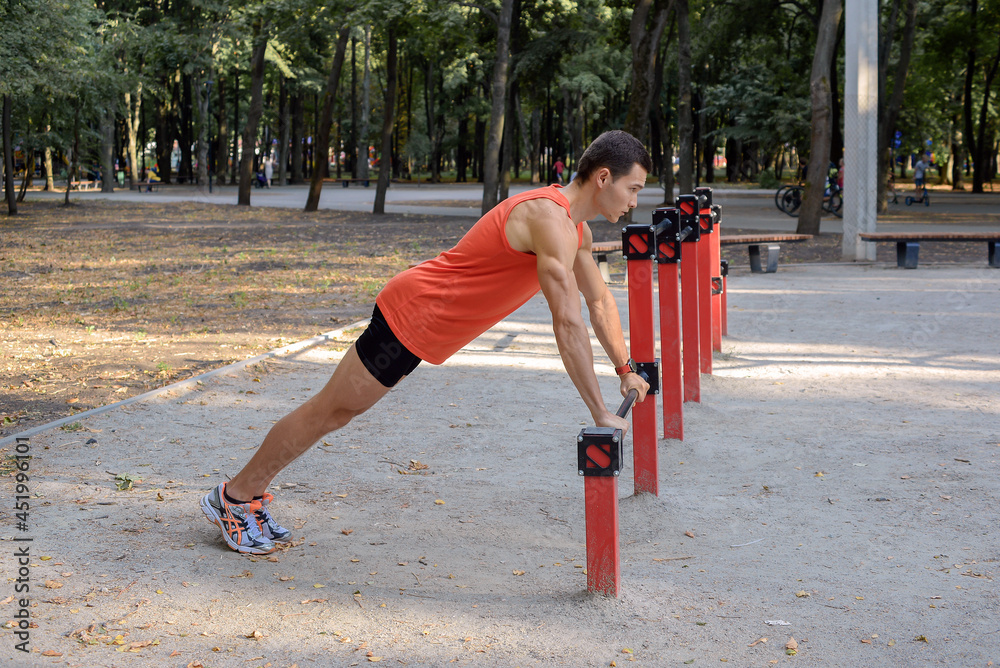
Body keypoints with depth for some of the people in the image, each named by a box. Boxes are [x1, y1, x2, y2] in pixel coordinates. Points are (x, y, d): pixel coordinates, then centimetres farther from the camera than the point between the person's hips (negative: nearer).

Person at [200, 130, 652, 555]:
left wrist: (625, 369, 18)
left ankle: (250, 496, 27)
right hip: (413, 314, -9)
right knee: (327, 412, 3)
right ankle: (233, 497, 17)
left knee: (339, 412, 16)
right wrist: (600, 415, -28)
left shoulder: (575, 228, 6)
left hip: (425, 327, 9)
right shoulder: (550, 219, -25)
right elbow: (568, 323, -31)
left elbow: (600, 299, 20)